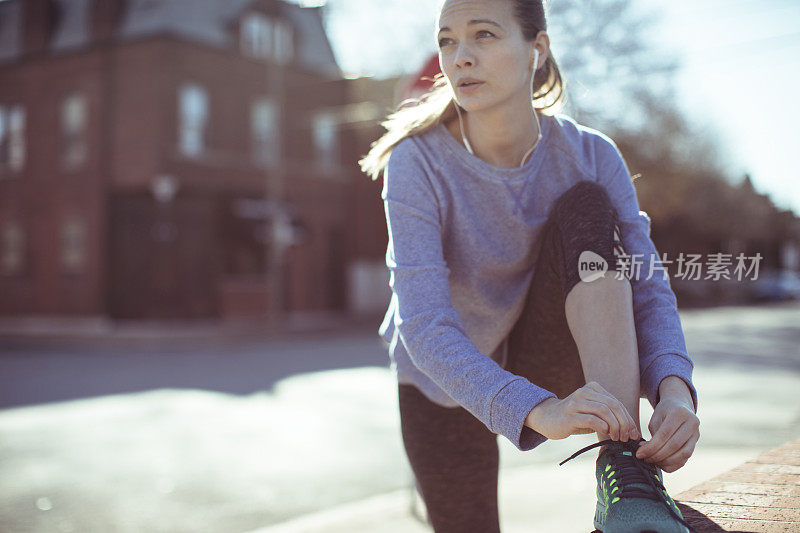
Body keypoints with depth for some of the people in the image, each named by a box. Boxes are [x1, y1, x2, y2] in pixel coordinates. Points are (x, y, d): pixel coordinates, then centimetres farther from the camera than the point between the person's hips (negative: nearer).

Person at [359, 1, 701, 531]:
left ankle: (626, 471, -34)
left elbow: (648, 288, -21)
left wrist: (674, 389, -43)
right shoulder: (418, 163, -25)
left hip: (545, 360, 1)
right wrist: (540, 411, -51)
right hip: (447, 385, 0)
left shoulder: (590, 155, -17)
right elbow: (426, 327, -35)